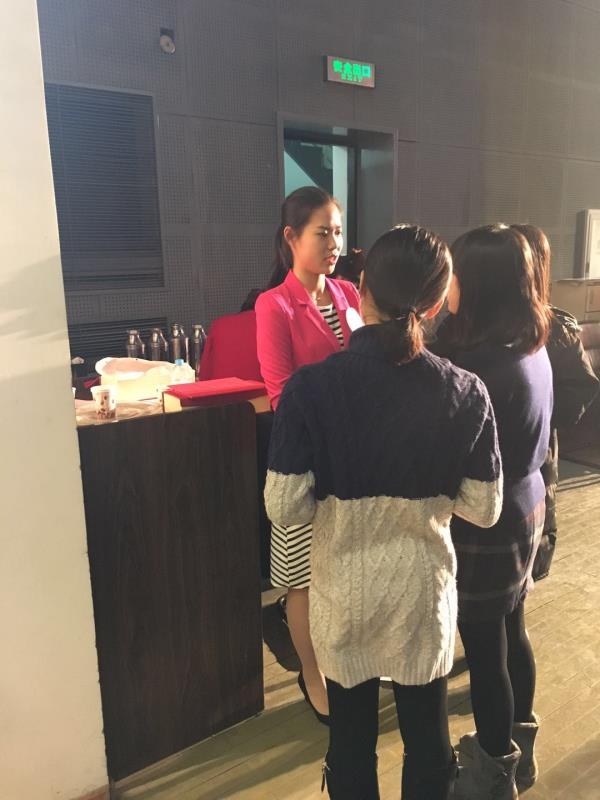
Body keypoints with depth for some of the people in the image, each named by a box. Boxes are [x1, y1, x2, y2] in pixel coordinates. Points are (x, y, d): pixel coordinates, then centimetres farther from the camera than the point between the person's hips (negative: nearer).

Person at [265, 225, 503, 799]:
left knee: (351, 735, 23)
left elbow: (285, 508, -18)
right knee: (426, 734, 24)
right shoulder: (466, 392, -14)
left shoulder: (311, 385, -20)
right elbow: (483, 510, -7)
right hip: (423, 585, 1)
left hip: (345, 589, -1)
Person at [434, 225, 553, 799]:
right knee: (510, 631, 23)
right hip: (523, 506, 9)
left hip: (485, 521, -9)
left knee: (484, 645, 9)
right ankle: (517, 750, 44)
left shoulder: (487, 363, -28)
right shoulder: (528, 345, 1)